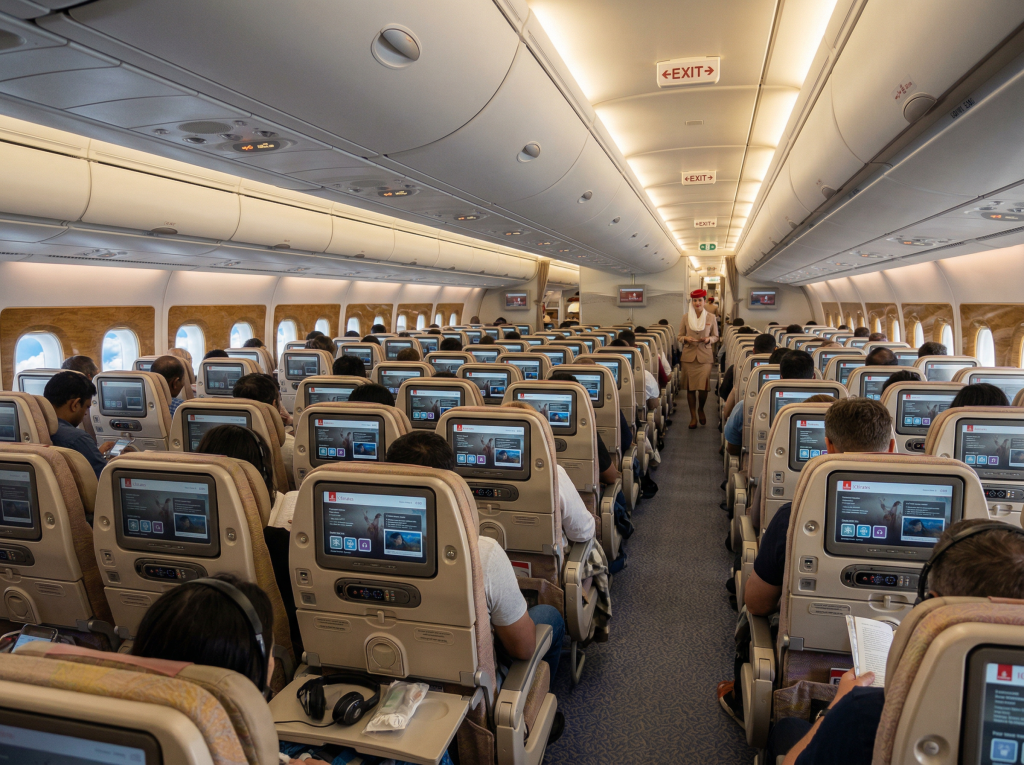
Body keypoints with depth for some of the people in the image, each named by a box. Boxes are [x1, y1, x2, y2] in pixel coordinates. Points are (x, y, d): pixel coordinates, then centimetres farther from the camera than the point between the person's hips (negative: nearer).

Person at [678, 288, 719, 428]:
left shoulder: (711, 318, 4)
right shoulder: (686, 317, 5)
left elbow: (716, 336, 11)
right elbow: (680, 336, 10)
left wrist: (709, 339, -10)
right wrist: (686, 339, -12)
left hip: (705, 356, -1)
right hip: (688, 356, 1)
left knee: (703, 387, -6)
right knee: (690, 388, 3)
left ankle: (701, 410, 24)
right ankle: (693, 417, 14)